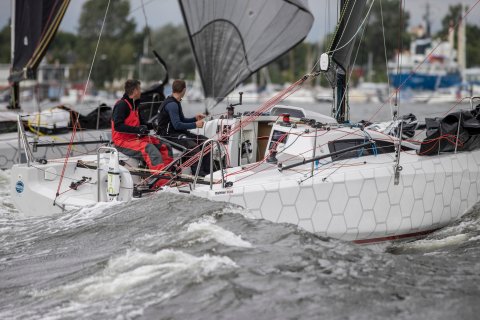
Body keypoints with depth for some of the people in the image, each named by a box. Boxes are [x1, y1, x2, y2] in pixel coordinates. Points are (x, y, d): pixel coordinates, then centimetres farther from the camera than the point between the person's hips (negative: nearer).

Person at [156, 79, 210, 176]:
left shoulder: (176, 103, 15)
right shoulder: (171, 104, -18)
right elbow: (177, 125, -23)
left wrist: (195, 118, 8)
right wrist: (195, 125, -17)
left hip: (177, 132, 10)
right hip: (168, 135, -10)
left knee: (205, 141, -1)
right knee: (193, 146, -31)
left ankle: (207, 170, 0)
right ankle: (198, 173, -26)